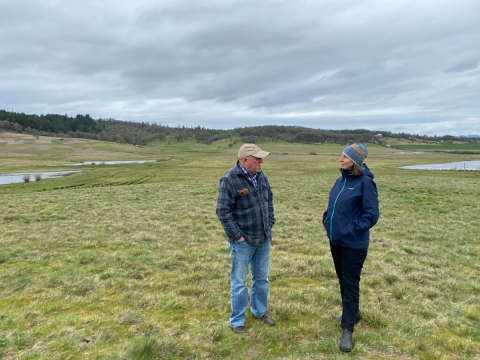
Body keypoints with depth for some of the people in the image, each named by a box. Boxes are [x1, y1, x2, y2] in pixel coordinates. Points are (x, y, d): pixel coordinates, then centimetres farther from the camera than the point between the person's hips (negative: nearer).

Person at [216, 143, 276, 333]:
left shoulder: (261, 176, 2)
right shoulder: (229, 179, -19)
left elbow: (269, 200, 16)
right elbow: (223, 212, -19)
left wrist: (270, 223, 10)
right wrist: (237, 236, -17)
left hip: (263, 238, 7)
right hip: (243, 241, -6)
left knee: (262, 278, 20)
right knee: (239, 282, 8)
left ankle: (259, 312, 40)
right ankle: (237, 320, 26)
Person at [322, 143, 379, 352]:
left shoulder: (365, 182, -16)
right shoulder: (341, 179, 6)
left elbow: (371, 214, -16)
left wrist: (353, 230, -19)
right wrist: (327, 221, 5)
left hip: (353, 244, -8)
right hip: (335, 240, 8)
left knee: (351, 285, 3)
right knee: (342, 280, 21)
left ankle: (347, 330, 14)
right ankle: (352, 313, 41)